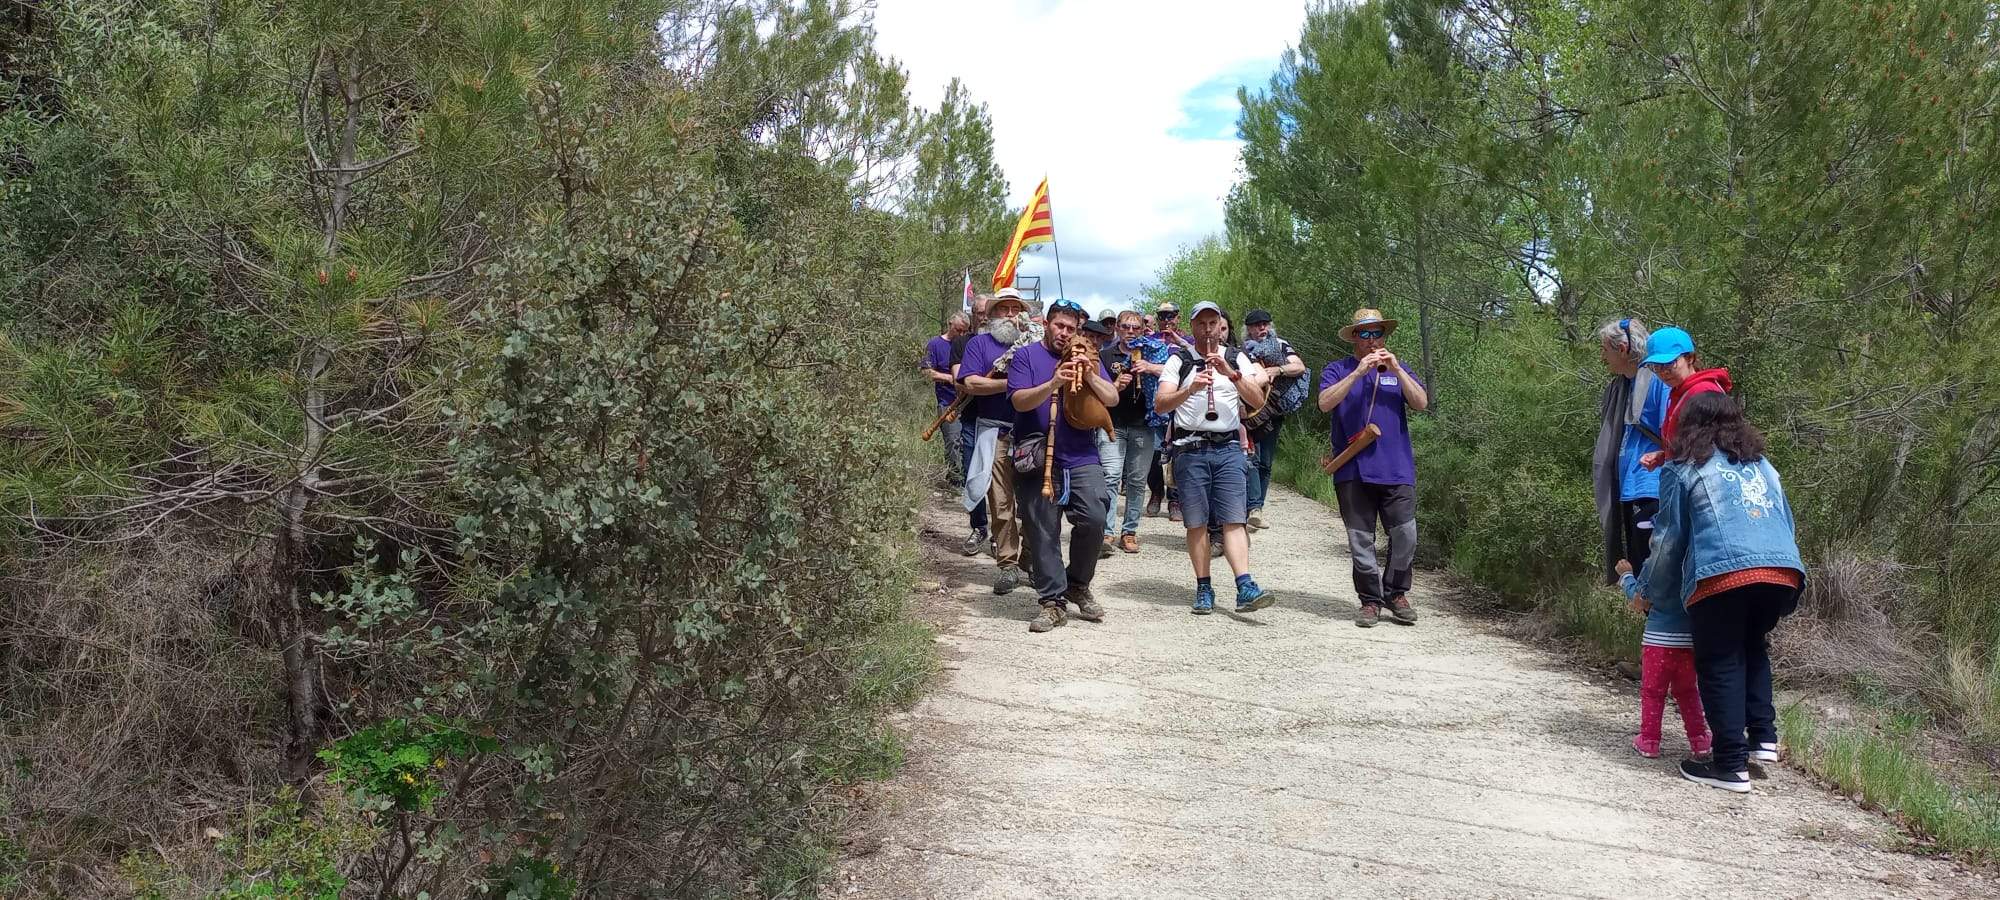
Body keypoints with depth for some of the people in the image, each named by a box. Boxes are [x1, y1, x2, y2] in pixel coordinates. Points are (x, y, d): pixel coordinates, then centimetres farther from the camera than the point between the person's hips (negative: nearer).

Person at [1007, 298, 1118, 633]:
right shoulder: (1026, 356, 5)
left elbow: (1113, 399, 8)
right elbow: (1019, 401, -9)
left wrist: (1090, 376, -10)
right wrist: (1053, 383, -23)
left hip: (1082, 457, 2)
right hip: (1038, 459, -2)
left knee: (1094, 519, -13)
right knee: (1043, 531, -2)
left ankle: (1078, 584, 10)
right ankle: (1052, 601, 7)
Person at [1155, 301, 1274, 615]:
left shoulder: (1236, 359, 10)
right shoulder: (1178, 361, 6)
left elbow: (1258, 399, 0)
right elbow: (1160, 404, -4)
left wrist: (1232, 373, -15)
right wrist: (1190, 389, -21)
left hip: (1228, 448, 1)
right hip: (1190, 449, 0)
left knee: (1234, 520, -7)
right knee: (1196, 523, 2)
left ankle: (1245, 589, -14)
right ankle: (1204, 590, 10)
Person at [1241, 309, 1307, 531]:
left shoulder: (1281, 345, 8)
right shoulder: (1241, 350, 7)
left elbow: (1300, 367, -5)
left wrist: (1277, 370, -22)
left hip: (1273, 414, 2)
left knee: (1266, 464, 6)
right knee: (1251, 458, -16)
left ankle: (1256, 508, 14)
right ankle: (1255, 508, -23)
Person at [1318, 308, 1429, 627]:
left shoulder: (1398, 370, 16)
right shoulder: (1337, 370, 8)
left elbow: (1421, 403, 2)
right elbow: (1325, 403, -9)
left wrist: (1396, 370, -8)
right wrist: (1358, 373, -15)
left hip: (1397, 469, 1)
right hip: (1353, 470, -1)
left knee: (1405, 535, -5)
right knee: (1360, 539, 2)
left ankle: (1396, 593, 14)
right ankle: (1370, 600, 13)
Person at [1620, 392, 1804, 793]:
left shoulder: (1684, 468, 11)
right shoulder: (1761, 463, 27)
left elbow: (1669, 538, 11)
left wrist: (1646, 591, 22)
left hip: (1722, 575, -5)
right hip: (1784, 570, 5)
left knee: (1720, 664, 3)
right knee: (1753, 648, 26)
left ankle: (1731, 766, 1)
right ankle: (1763, 738, 19)